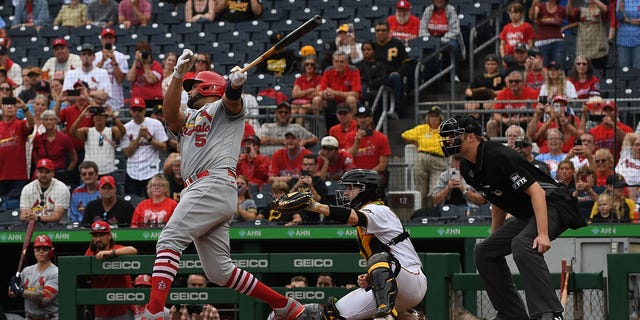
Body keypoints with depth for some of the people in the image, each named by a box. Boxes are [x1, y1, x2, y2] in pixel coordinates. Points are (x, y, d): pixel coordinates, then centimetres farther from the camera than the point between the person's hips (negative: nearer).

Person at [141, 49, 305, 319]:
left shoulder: (223, 108, 12)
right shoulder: (186, 119, 31)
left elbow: (231, 97, -13)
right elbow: (169, 113, 9)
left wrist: (236, 82, -37)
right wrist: (178, 74, -3)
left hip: (216, 183, -8)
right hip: (197, 190, 8)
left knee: (169, 240, -21)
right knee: (219, 272, 5)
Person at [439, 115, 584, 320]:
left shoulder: (498, 157, -24)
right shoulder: (467, 168, 5)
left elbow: (536, 191, -28)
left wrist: (543, 234, -37)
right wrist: (495, 240, 24)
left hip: (551, 206, -11)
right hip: (525, 216, 11)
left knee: (522, 245, -35)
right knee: (484, 252, 9)